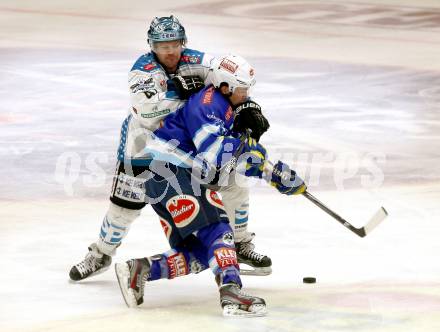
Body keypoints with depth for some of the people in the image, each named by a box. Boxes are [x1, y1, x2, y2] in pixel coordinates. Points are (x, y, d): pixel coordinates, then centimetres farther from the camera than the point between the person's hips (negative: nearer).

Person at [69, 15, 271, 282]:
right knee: (126, 204, -2)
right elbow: (149, 115, -36)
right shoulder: (143, 70, -23)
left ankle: (241, 244, 18)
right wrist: (182, 92, -35)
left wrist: (250, 108, -38)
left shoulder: (197, 62, -13)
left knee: (235, 180, -1)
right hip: (144, 141, -4)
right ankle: (100, 255, 22)